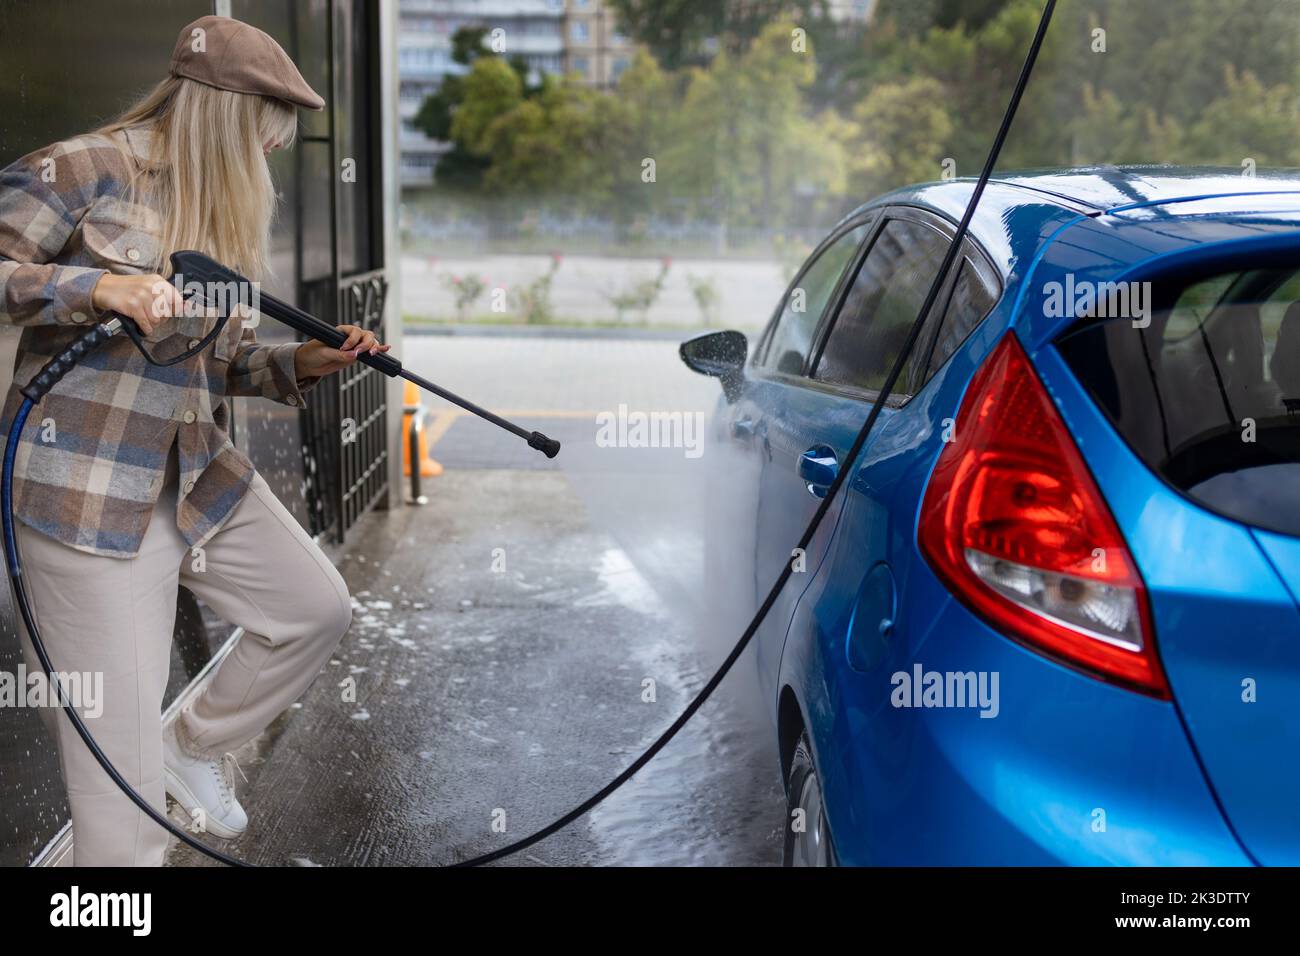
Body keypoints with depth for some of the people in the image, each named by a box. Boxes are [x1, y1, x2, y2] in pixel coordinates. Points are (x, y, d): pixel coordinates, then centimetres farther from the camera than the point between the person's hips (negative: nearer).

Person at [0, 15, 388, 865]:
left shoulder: (225, 211, 13)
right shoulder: (85, 171, -11)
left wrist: (303, 362, -2)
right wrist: (96, 286, -29)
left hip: (206, 478, 8)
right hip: (89, 493, -8)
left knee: (319, 609, 13)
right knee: (118, 753, -3)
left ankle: (196, 745, 33)